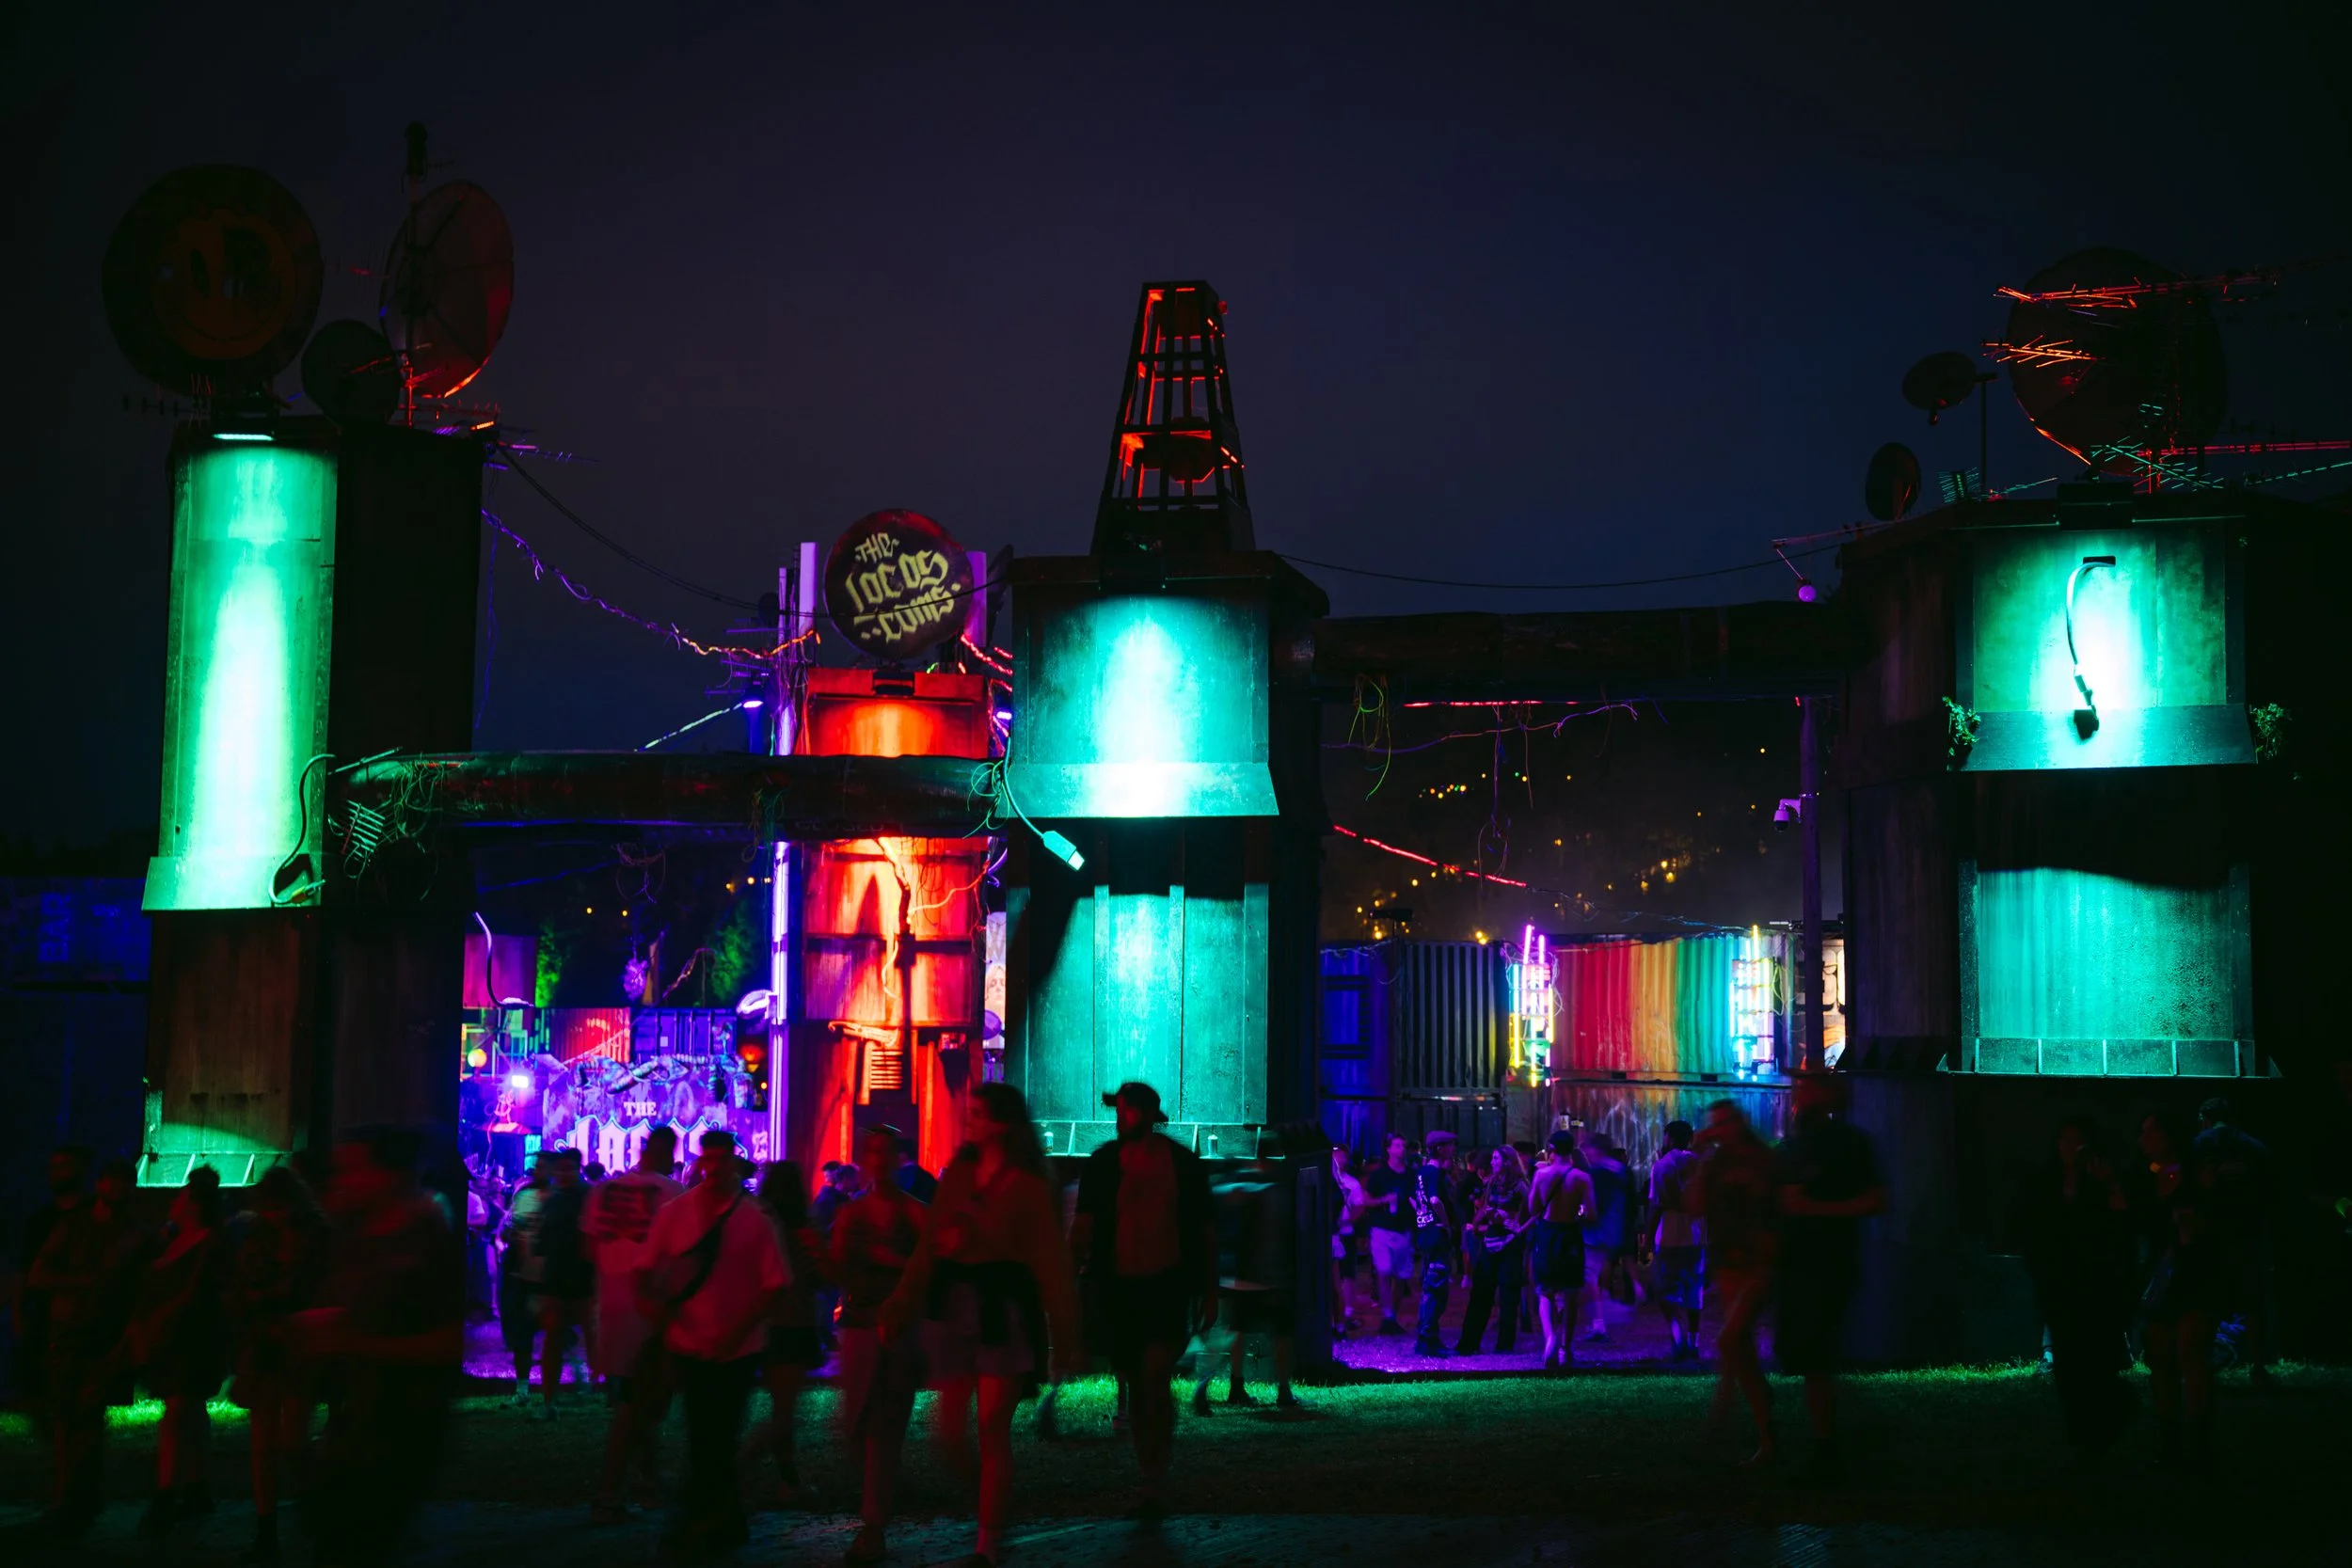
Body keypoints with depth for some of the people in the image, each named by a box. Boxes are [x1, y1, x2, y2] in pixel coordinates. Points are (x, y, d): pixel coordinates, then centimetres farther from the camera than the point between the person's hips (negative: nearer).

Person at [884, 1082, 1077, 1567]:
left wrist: (1063, 1329, -8)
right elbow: (930, 1244, 11)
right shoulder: (958, 1173, 10)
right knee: (948, 1428, 2)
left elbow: (1048, 1257, -4)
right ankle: (992, 1499, 26)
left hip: (1003, 1309, -5)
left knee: (992, 1428, -6)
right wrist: (901, 1306, 5)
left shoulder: (1028, 1183, -3)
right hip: (951, 1304, 5)